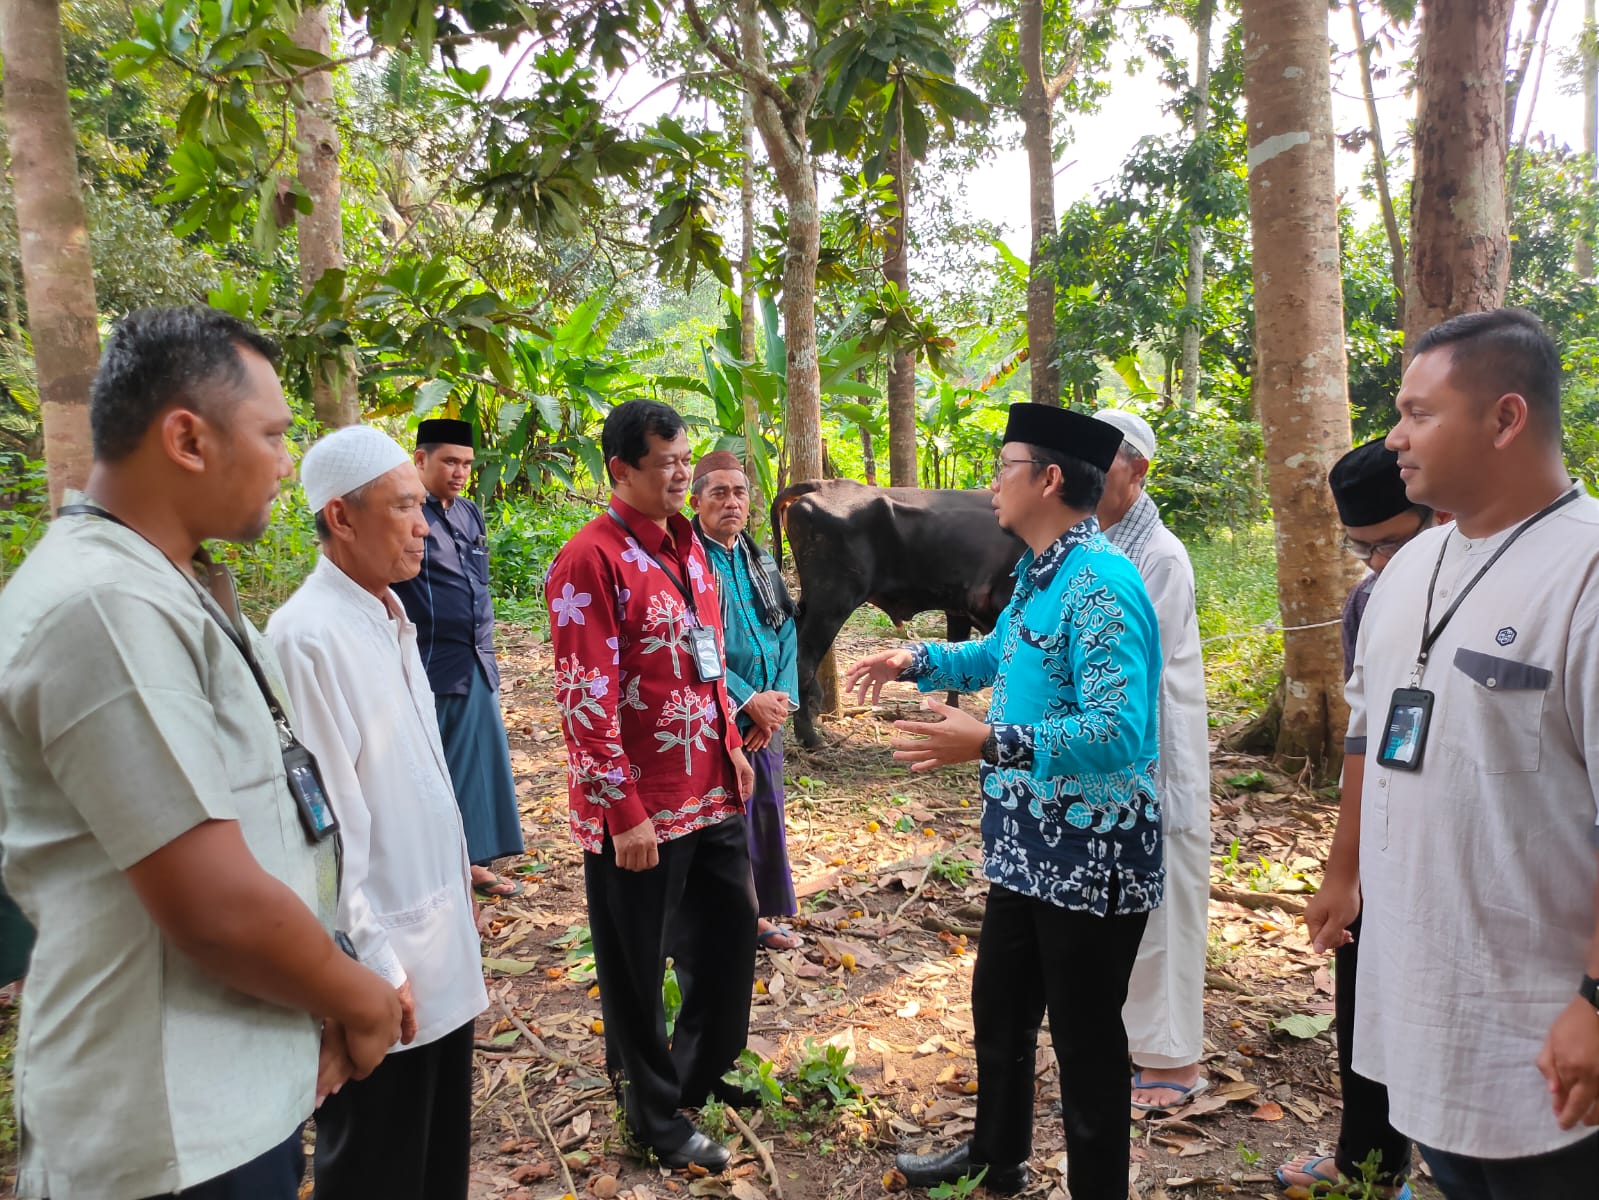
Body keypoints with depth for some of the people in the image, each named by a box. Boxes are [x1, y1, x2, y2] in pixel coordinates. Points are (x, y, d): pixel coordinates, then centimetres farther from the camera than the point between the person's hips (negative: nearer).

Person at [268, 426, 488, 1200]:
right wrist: (373, 965, -19)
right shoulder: (309, 636, -21)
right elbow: (325, 818, -22)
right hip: (382, 958, -8)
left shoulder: (389, 617, 7)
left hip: (441, 938, 8)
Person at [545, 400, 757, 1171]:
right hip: (639, 807, -8)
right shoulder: (590, 560, -18)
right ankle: (655, 1115, 30)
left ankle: (705, 1070, 43)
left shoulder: (686, 546, 9)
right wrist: (624, 812, -19)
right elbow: (585, 701, -20)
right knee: (637, 968, 10)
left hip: (710, 791, 9)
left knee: (729, 929, 21)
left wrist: (732, 748, 17)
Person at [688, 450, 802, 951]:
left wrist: (780, 699, -4)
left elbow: (787, 631, 9)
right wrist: (750, 700, -15)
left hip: (766, 717, 6)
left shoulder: (760, 560, 11)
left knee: (766, 812, 14)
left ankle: (759, 912, 30)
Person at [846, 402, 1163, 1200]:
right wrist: (918, 662, 16)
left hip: (1093, 856, -10)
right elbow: (1001, 654, 27)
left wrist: (989, 744, -36)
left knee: (1085, 1041, 8)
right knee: (999, 1010, 25)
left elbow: (1120, 734, -32)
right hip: (1027, 846, 10)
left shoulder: (1100, 583, -24)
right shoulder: (1038, 575, 8)